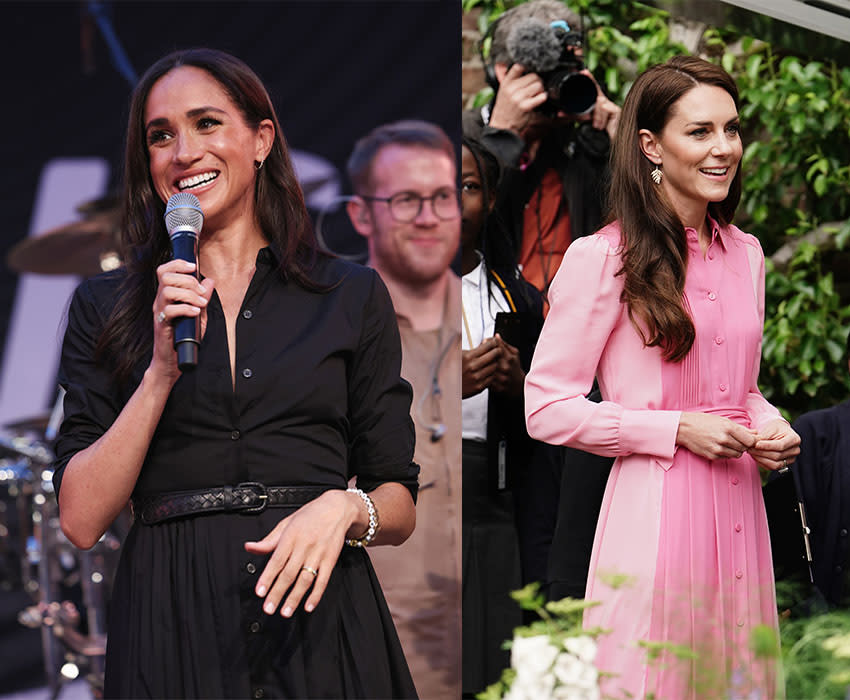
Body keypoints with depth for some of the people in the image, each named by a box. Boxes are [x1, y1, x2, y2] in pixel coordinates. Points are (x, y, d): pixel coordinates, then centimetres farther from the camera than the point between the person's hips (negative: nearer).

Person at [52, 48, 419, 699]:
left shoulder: (353, 295, 7)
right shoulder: (105, 305, 7)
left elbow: (400, 507, 8)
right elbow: (81, 519, -3)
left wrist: (346, 508, -14)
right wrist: (163, 371, -12)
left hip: (320, 616, 0)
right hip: (171, 630, 0)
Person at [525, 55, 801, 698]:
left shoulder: (744, 253, 12)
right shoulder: (602, 259, -9)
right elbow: (546, 409, -9)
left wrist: (772, 429, 2)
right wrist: (676, 429, -14)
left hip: (740, 512, 6)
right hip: (655, 508, -6)